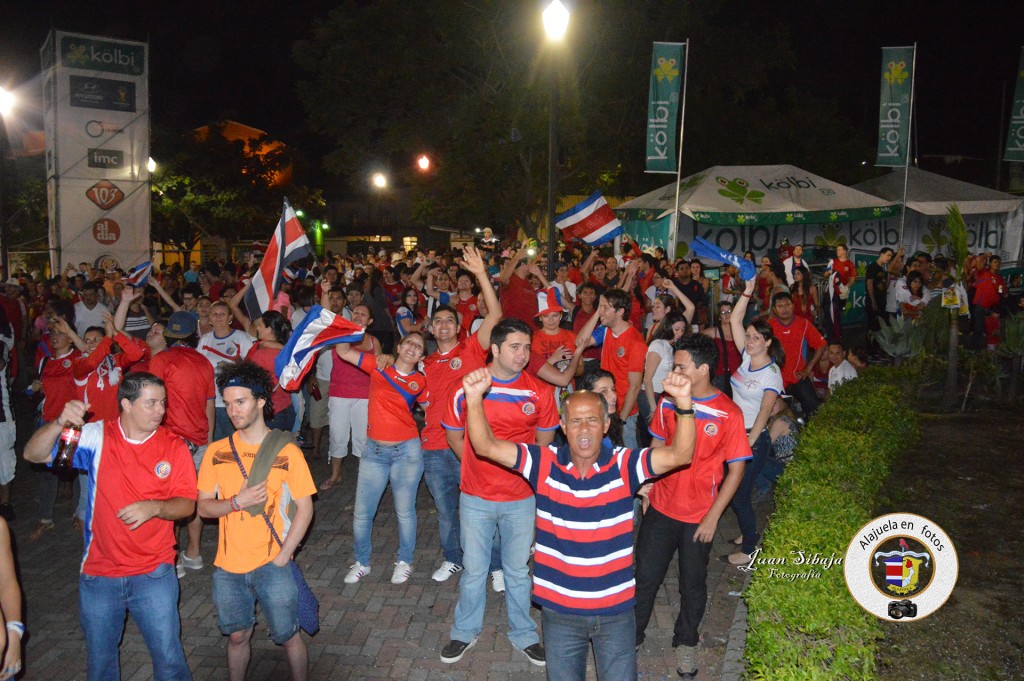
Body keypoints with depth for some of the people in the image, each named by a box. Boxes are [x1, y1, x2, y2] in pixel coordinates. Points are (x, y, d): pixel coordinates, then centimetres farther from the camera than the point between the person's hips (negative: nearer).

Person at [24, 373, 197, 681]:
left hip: (153, 574, -1)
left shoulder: (174, 446, -8)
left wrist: (155, 507, -27)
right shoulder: (97, 436, -6)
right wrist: (60, 423, -28)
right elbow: (34, 454, -10)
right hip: (98, 574, 2)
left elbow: (187, 504, -7)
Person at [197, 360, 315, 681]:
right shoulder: (216, 452, 0)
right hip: (228, 566, 3)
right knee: (237, 636, 17)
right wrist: (237, 502, -18)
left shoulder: (286, 451, -8)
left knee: (288, 636, 8)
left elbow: (304, 508, -5)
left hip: (273, 564, -2)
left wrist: (283, 555, -12)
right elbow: (203, 507, 2)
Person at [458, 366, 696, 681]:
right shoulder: (545, 463, -10)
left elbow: (680, 454, -23)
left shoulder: (623, 464, -11)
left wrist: (684, 404, -40)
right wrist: (474, 398, -34)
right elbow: (487, 447, -18)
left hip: (616, 608, 0)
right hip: (559, 608, 1)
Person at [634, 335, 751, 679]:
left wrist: (712, 517, -12)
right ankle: (632, 634, 34)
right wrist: (648, 485, 4)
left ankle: (686, 642, 39)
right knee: (644, 576, 12)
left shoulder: (729, 414, -16)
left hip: (698, 518, -3)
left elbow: (736, 470, -11)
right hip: (661, 508, 3)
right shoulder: (668, 401, -5)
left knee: (693, 584, 15)